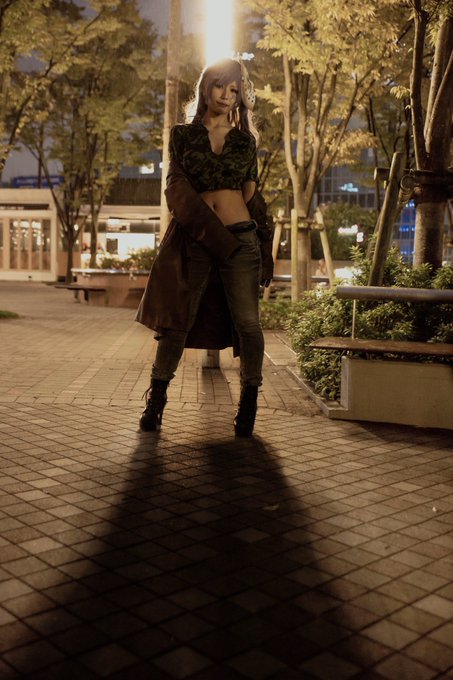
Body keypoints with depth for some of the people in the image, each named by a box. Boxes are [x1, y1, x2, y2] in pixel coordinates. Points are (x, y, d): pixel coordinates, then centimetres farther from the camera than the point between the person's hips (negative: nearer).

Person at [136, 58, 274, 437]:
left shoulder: (246, 140, 14)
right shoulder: (183, 135, 10)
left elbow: (252, 195, 16)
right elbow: (176, 189, 2)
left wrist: (265, 247, 9)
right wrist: (213, 233, -11)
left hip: (240, 238, 1)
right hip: (193, 239, -1)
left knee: (247, 323, -4)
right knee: (178, 320, -1)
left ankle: (249, 405, 9)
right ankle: (156, 401, 12)